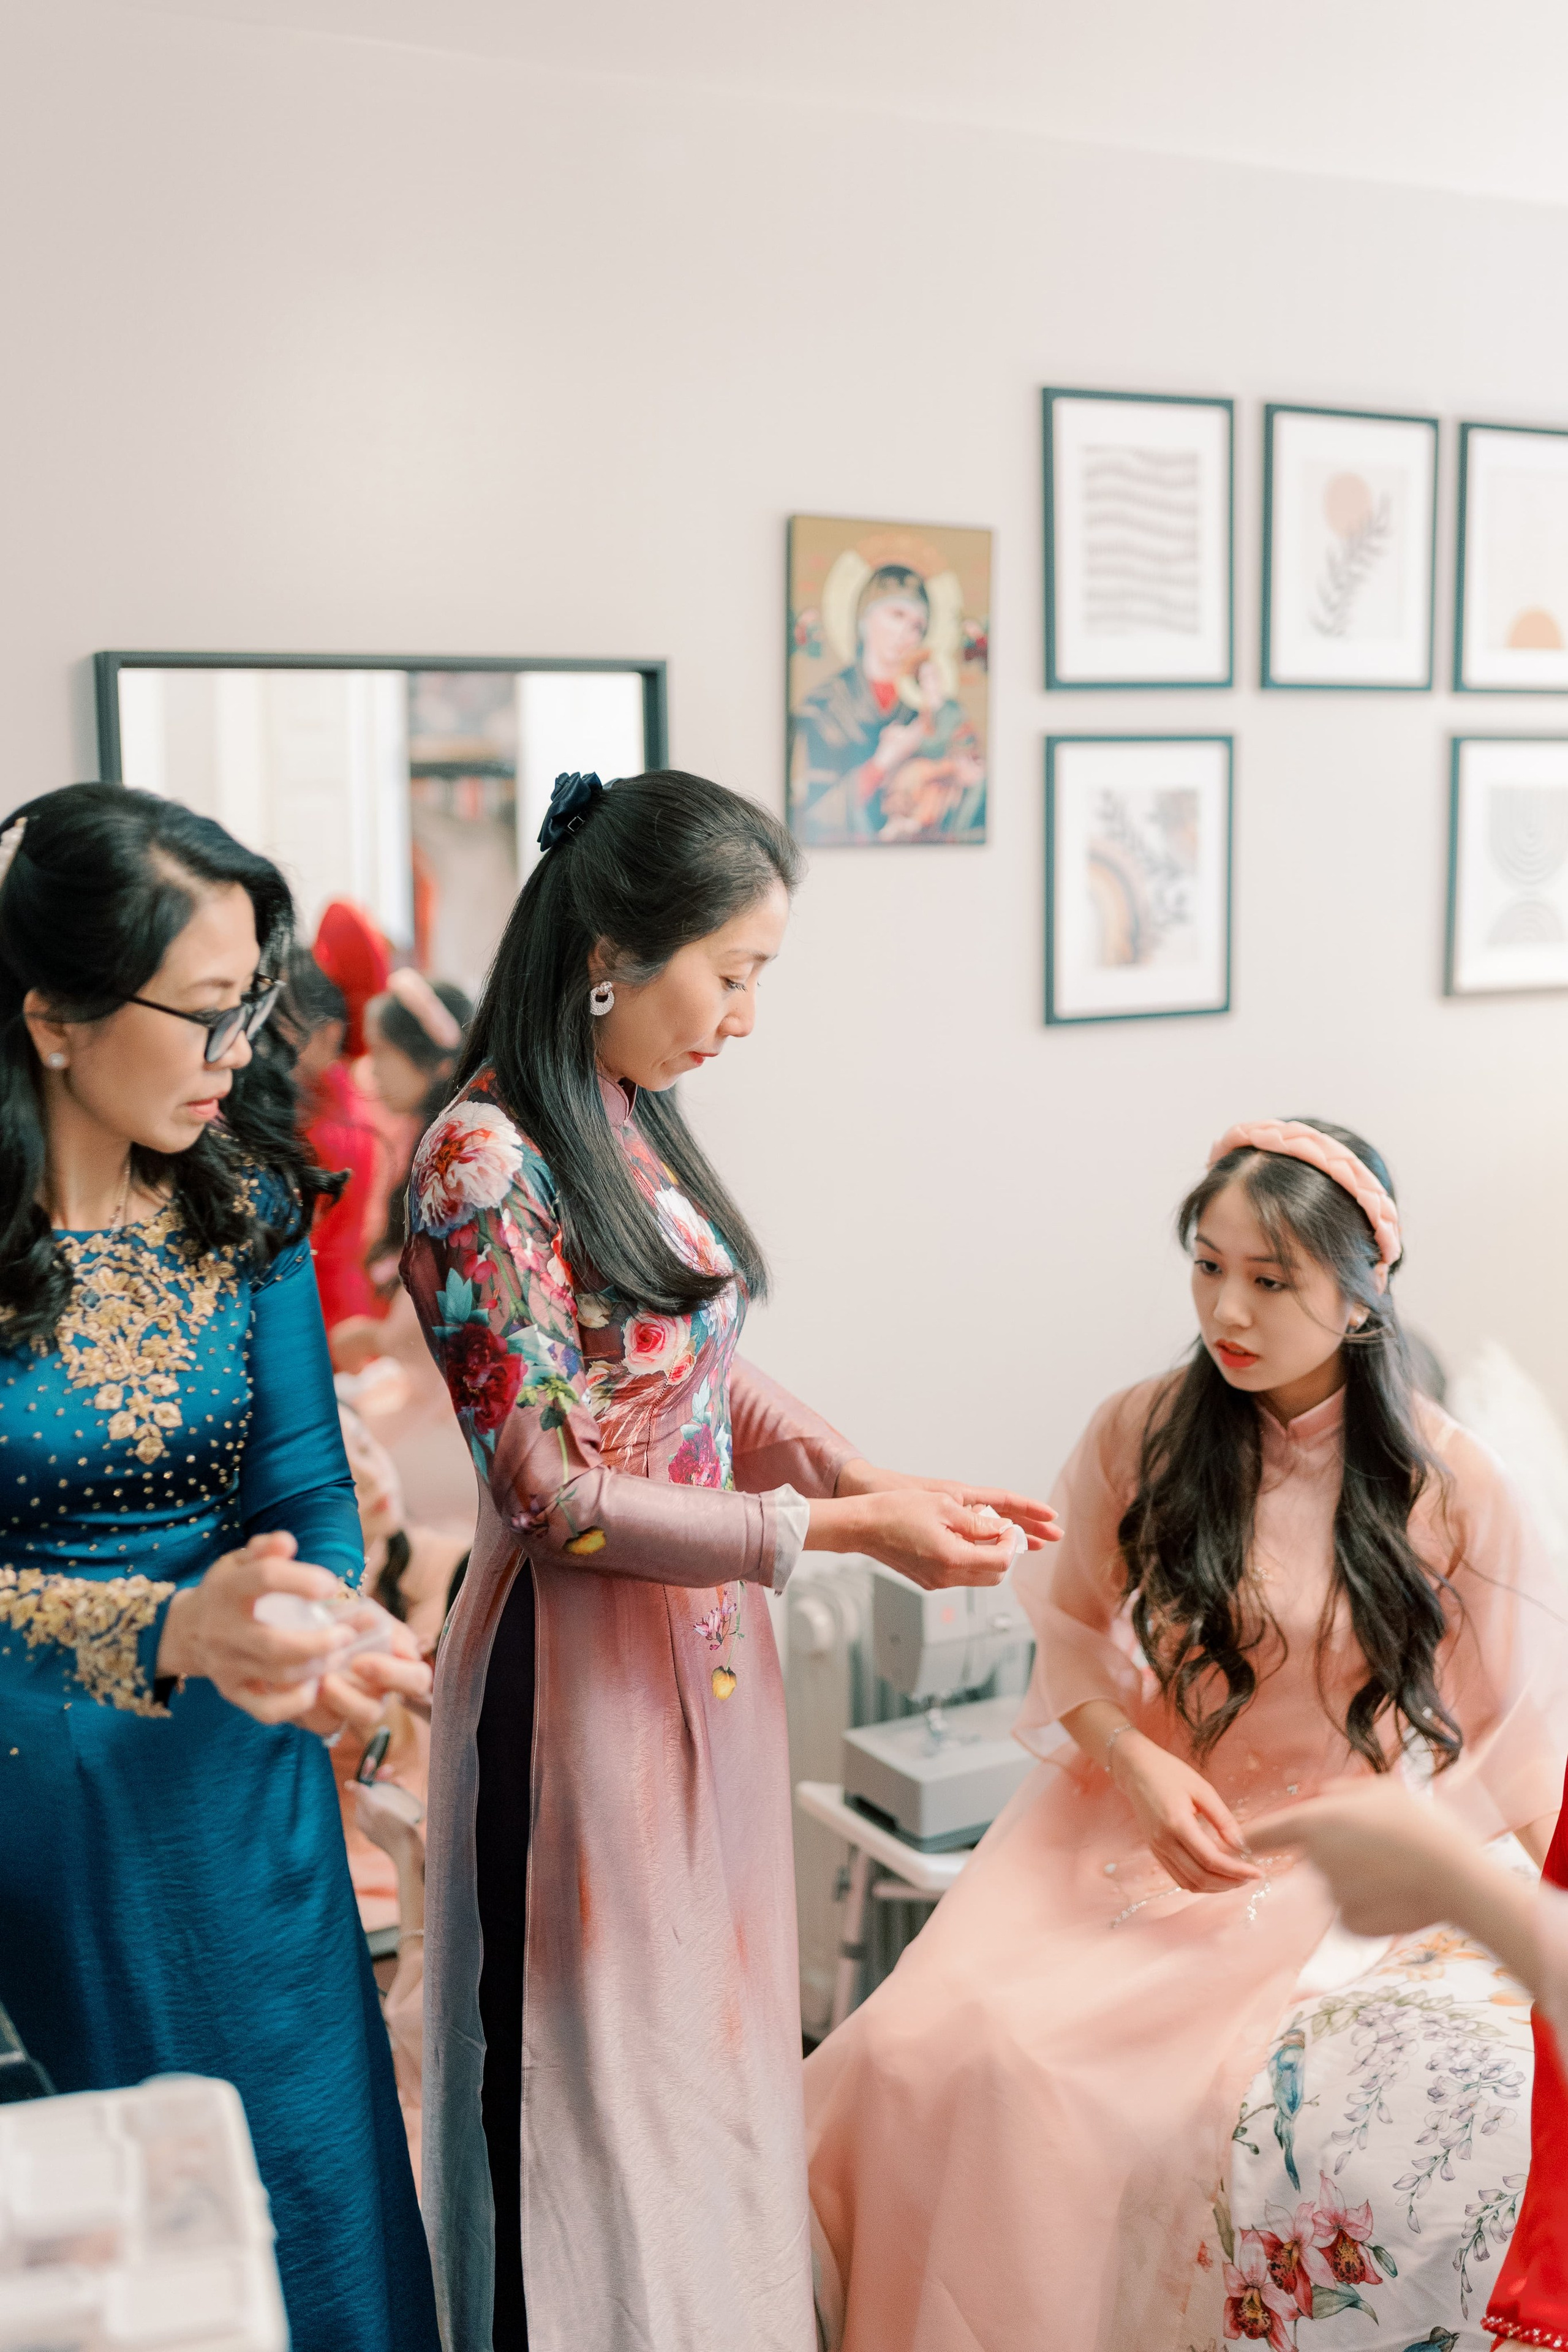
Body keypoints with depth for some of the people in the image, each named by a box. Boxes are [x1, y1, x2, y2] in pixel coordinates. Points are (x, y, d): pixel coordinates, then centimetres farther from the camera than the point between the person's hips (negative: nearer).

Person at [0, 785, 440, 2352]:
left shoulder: (250, 1199, -3)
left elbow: (308, 1486, -4)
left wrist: (323, 1632, -25)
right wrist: (173, 1630, -37)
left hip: (231, 1771, 4)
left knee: (298, 2187, 14)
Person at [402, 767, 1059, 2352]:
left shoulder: (635, 1122, 4)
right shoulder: (487, 1162, -21)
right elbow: (554, 1495, -20)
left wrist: (871, 1476, -4)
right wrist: (835, 1531, -20)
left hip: (709, 1652, 8)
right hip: (583, 1669, -8)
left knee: (713, 2034, 21)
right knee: (600, 2060, 10)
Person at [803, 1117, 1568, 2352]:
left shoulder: (1450, 1487, -9)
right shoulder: (1139, 1435, -4)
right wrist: (1140, 1768, -10)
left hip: (1319, 1865, -2)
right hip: (1118, 1816, 3)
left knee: (1066, 2079, -26)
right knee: (918, 2048, -20)